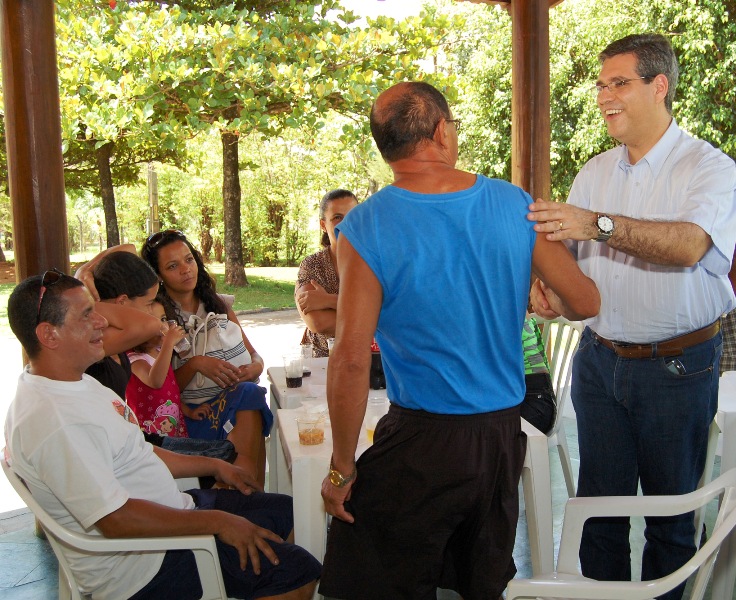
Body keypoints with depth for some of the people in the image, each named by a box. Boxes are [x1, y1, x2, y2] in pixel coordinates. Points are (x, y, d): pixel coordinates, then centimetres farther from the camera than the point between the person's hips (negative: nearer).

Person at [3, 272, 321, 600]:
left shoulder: (75, 382, 8)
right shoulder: (53, 420, -27)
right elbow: (116, 520, -29)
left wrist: (213, 466, 16)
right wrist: (217, 522, -20)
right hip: (144, 567, -10)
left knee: (287, 511, 13)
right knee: (298, 571, -14)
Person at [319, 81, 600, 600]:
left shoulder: (365, 230, -15)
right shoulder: (516, 205, -4)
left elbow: (352, 360, -18)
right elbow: (585, 303, 2)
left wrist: (342, 468, -7)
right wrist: (547, 306, 25)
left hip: (423, 441, -4)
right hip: (506, 433, 5)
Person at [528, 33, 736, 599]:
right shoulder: (593, 172, 9)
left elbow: (689, 245, -27)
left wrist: (598, 223, -35)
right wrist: (544, 280, -11)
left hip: (677, 366, -4)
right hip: (599, 359, 5)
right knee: (599, 501, 13)